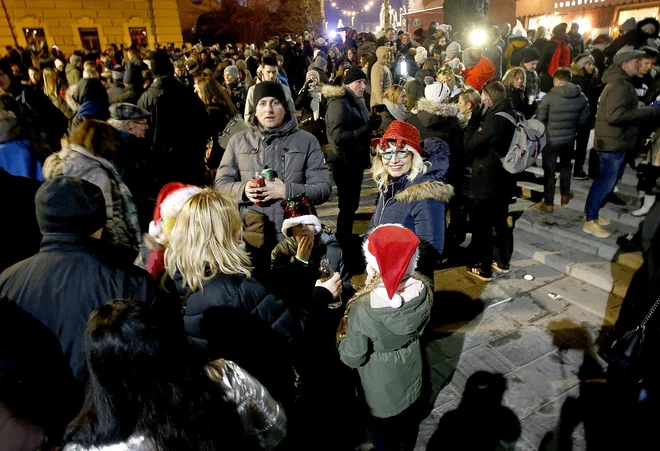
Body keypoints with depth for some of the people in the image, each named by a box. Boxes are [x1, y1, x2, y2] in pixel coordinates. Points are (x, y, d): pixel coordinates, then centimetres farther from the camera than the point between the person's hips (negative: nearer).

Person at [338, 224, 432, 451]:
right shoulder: (422, 289, -24)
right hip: (411, 372, 5)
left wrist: (344, 338, -5)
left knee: (382, 425, 26)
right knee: (409, 415, 33)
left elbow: (352, 358, -23)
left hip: (380, 384, -5)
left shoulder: (363, 307, -39)